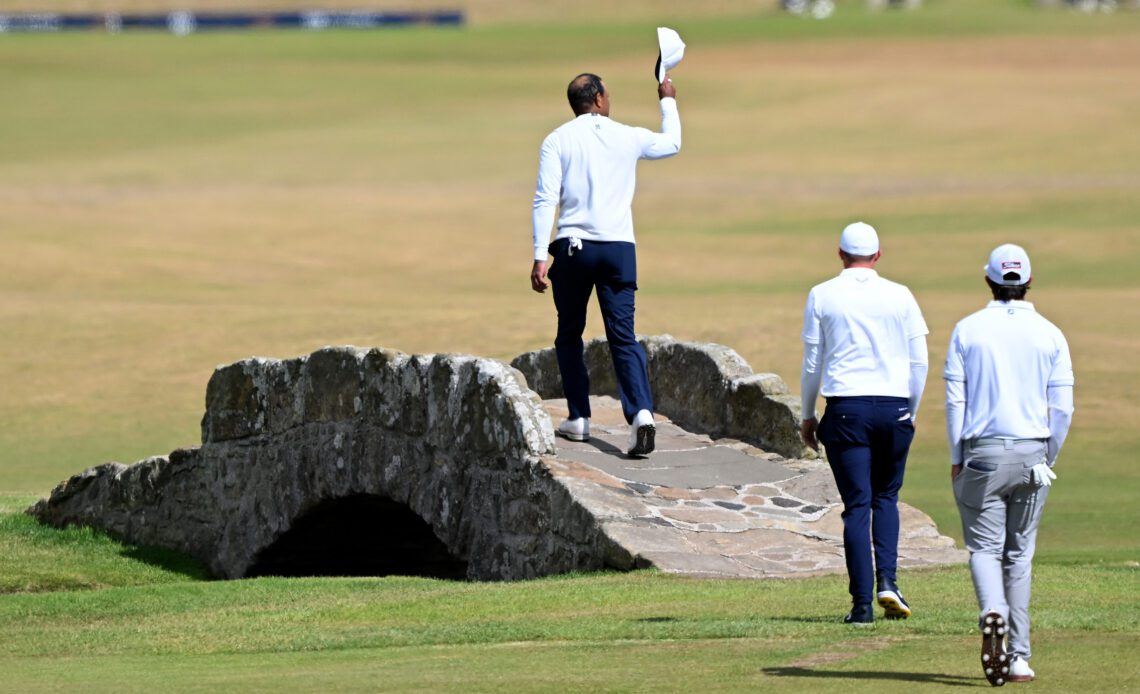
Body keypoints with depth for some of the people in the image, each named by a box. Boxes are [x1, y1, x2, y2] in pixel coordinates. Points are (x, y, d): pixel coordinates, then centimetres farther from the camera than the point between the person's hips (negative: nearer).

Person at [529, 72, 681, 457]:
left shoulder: (558, 140, 1)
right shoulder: (628, 137, 6)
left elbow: (545, 199, -7)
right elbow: (672, 143, 28)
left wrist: (540, 257, -7)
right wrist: (668, 102, 45)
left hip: (574, 247, -1)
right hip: (619, 248, 1)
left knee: (569, 335, 16)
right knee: (623, 336, -2)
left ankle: (578, 418, 16)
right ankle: (641, 412, -21)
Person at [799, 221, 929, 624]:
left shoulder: (822, 297, 2)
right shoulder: (900, 297, 4)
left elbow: (812, 363, 4)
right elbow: (919, 362, 5)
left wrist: (807, 416, 14)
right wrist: (910, 415, 16)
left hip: (846, 409, -1)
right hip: (893, 407, 1)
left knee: (857, 504, -1)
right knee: (885, 497, 17)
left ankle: (862, 603, -6)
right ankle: (886, 580, -2)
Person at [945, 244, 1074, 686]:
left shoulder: (967, 331, 0)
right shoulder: (1049, 335, 2)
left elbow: (955, 399, -3)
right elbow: (1062, 407, 0)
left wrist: (956, 459, 4)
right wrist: (1049, 459, 12)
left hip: (982, 452, -2)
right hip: (1031, 453, 2)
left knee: (985, 547, 2)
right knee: (1019, 554, 11)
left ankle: (992, 613, -30)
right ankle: (1018, 657, 10)